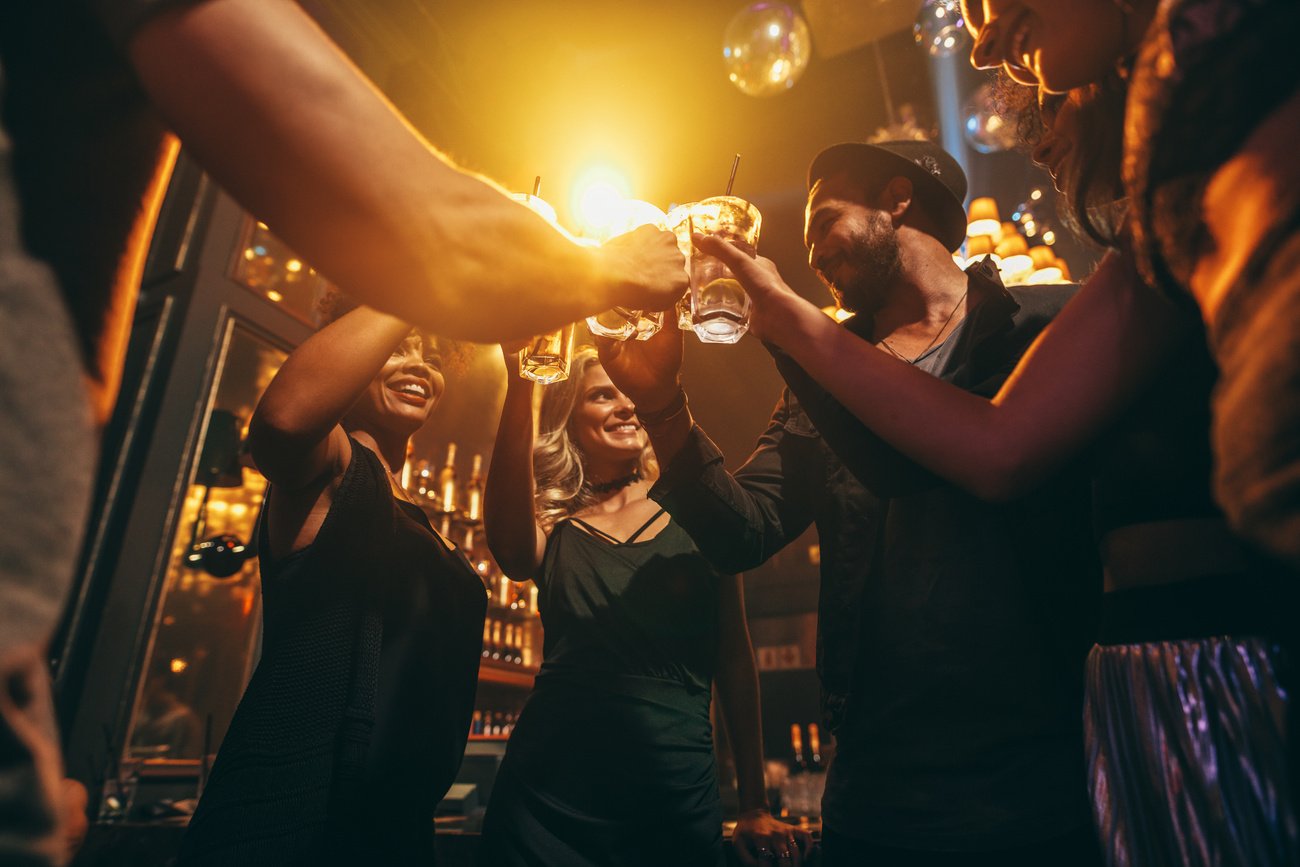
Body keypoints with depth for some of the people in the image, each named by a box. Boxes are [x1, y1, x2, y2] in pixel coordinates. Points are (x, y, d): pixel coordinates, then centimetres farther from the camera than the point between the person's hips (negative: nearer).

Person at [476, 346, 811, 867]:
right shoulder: (554, 528, 3)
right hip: (549, 801, 0)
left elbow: (734, 660, 4)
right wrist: (520, 385, -30)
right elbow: (511, 552, -22)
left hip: (676, 799, 1)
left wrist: (754, 807, 5)